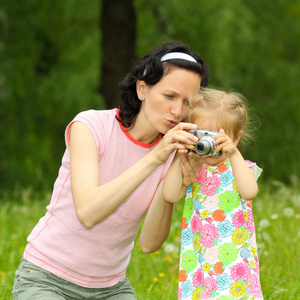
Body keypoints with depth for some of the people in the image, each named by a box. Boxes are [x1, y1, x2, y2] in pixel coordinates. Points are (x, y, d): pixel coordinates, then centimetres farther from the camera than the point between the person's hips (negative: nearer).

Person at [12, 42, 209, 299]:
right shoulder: (90, 126, -14)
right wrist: (153, 159, -31)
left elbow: (149, 243, -11)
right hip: (46, 279, -4)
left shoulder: (175, 152, -3)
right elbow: (87, 212, -29)